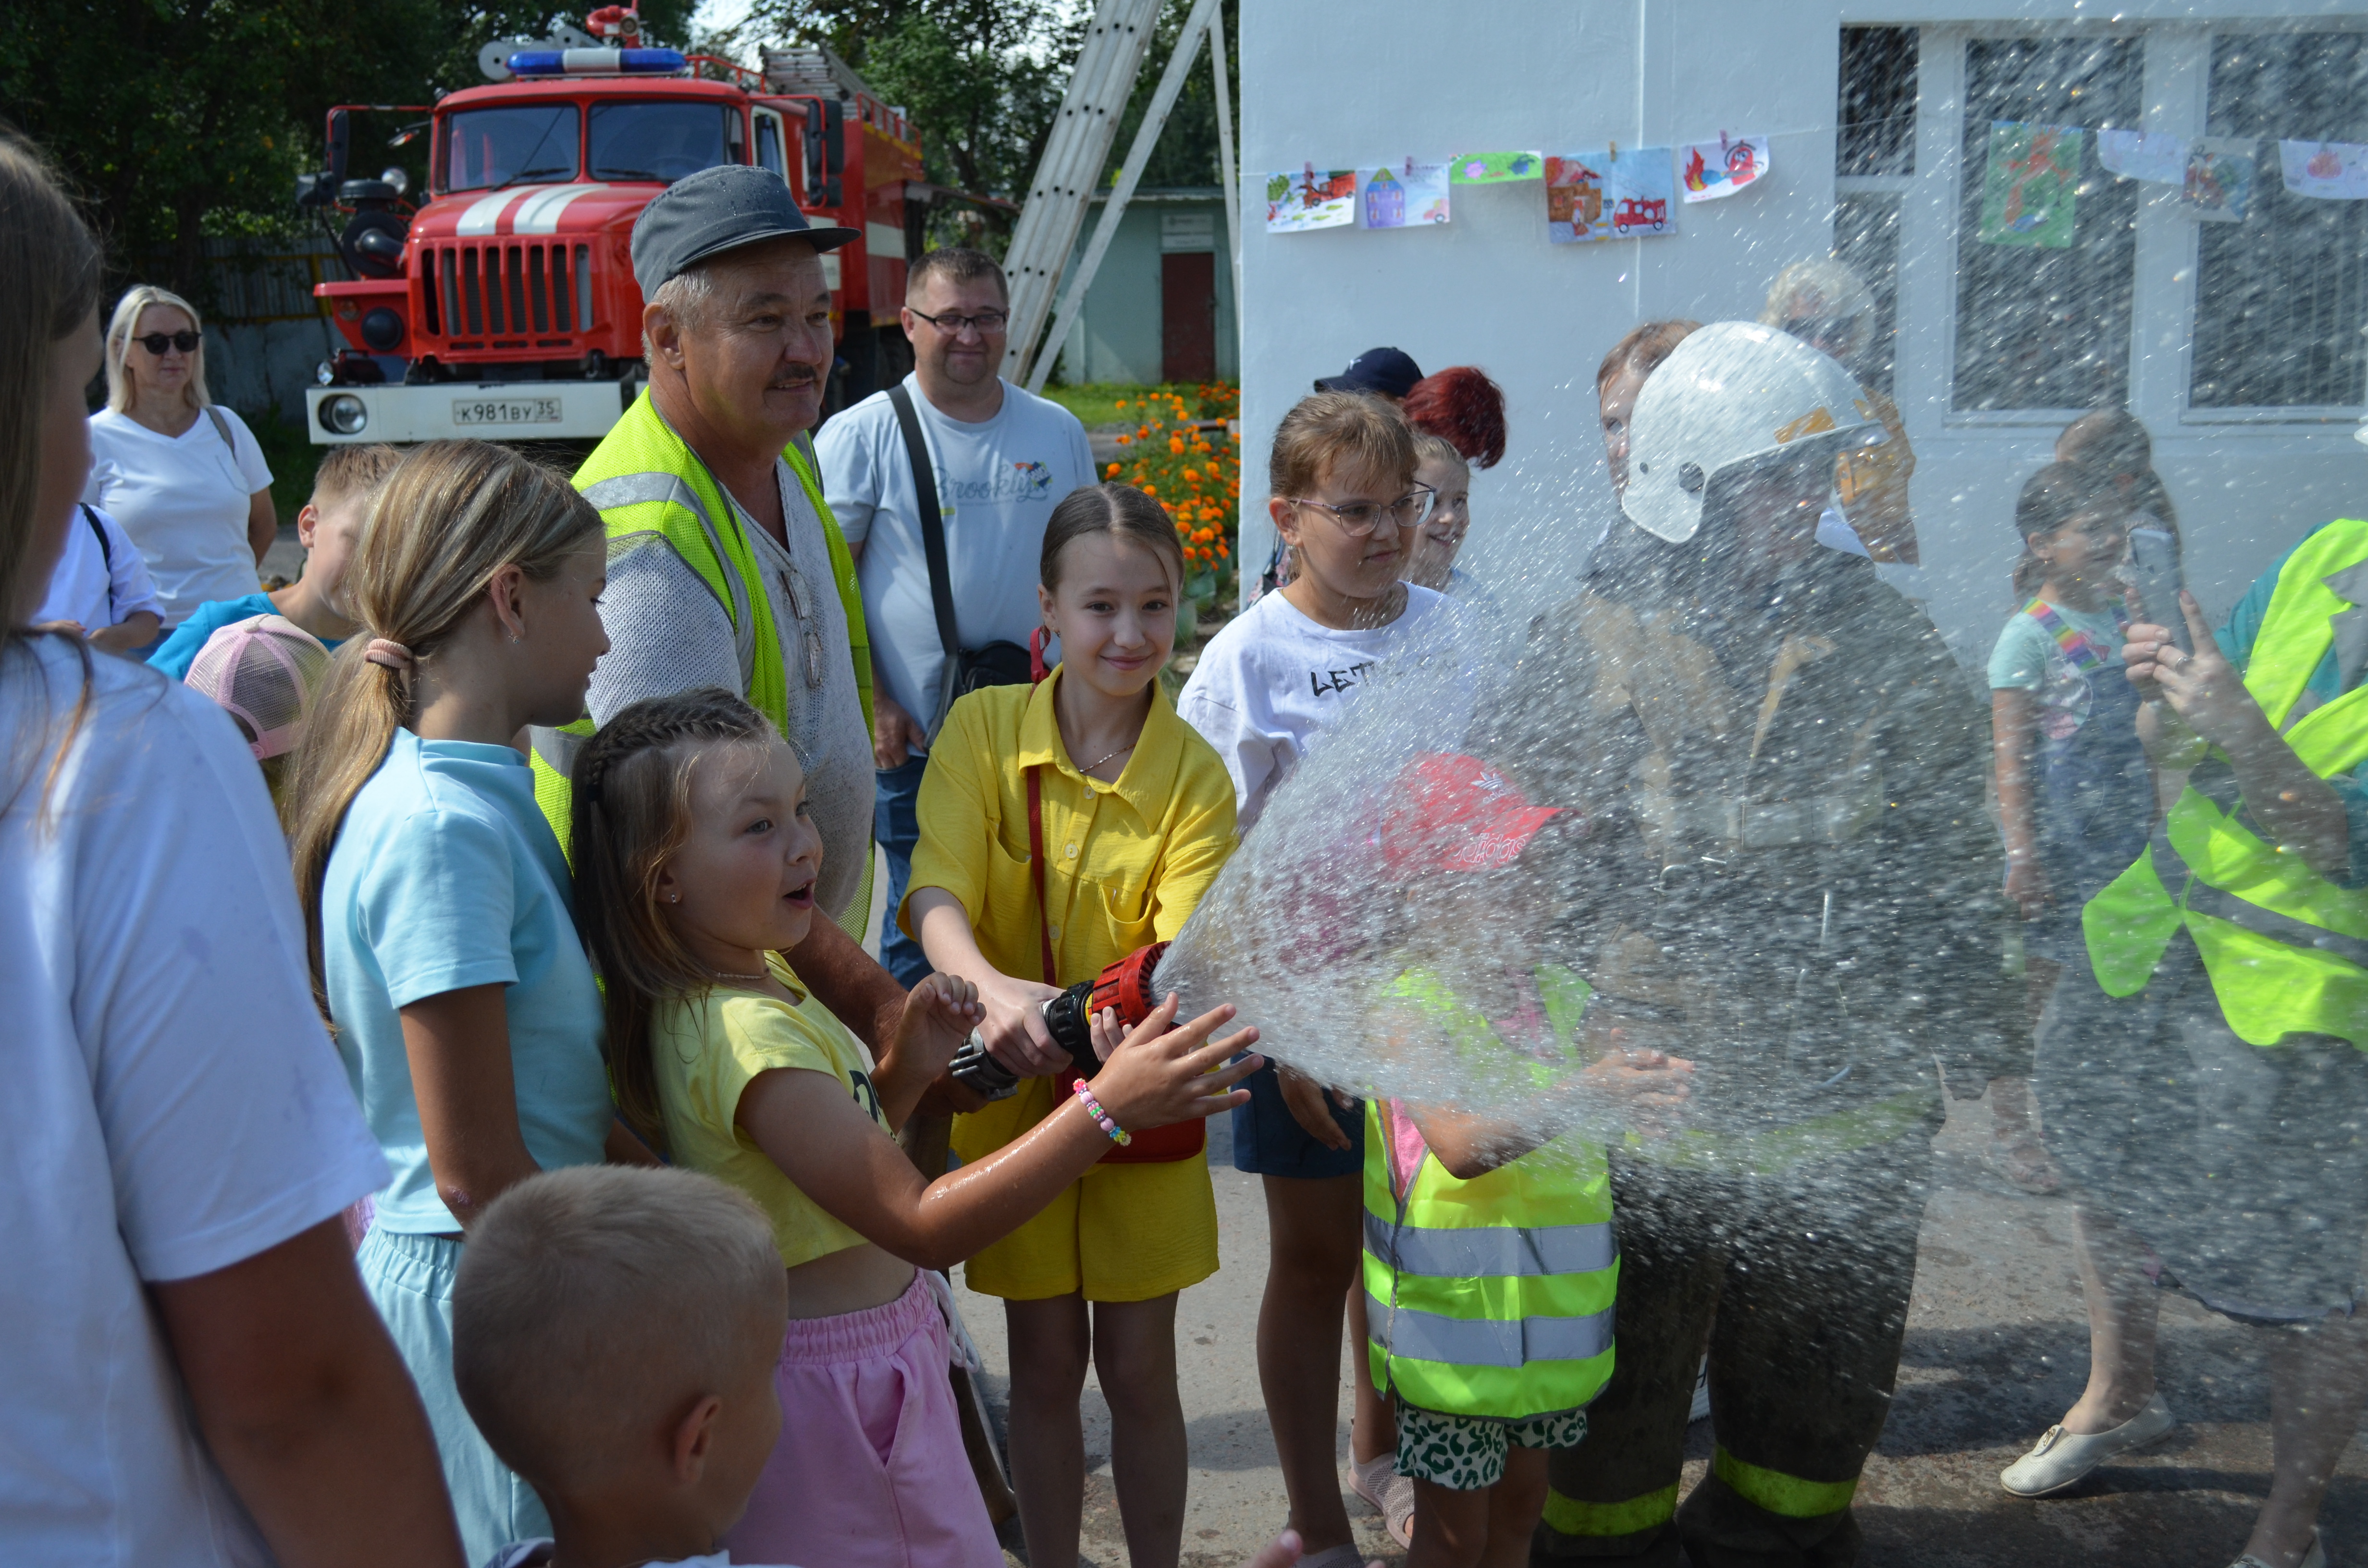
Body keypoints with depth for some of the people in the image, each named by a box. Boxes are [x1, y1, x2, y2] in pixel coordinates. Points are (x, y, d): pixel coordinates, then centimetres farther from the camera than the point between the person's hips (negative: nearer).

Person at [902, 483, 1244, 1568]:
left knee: (1138, 1367, 11)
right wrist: (996, 990, -39)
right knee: (1045, 1365, 14)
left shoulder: (1194, 774, -10)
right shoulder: (983, 728, -8)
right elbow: (936, 896, -18)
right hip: (1012, 1094, 1)